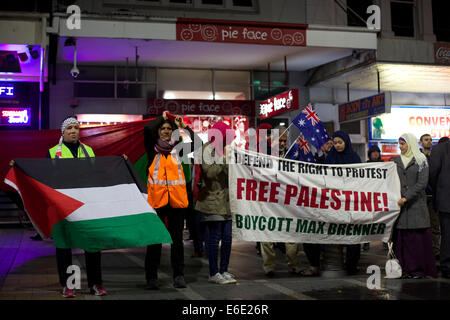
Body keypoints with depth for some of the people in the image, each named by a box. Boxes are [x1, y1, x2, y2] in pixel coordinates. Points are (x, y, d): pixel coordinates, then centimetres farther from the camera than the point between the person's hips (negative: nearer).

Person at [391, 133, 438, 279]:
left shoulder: (421, 160, 1)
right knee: (400, 236, 0)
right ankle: (405, 268, 6)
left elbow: (422, 183, -7)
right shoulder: (396, 161, 13)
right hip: (399, 204, 3)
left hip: (416, 204, -3)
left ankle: (419, 269, 4)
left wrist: (406, 198, -14)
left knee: (418, 236, -4)